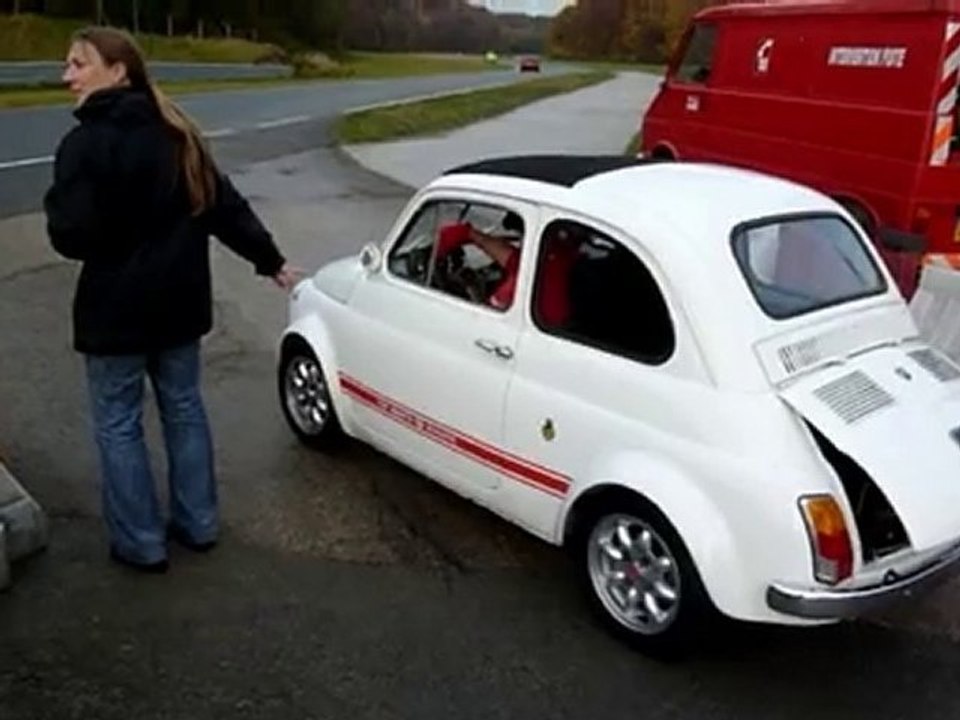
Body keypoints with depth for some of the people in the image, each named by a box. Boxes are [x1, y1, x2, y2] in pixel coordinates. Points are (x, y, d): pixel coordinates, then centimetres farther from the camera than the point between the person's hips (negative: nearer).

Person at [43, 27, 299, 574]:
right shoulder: (176, 132, 4)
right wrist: (271, 261, 12)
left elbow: (72, 237, -20)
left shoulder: (86, 143, -17)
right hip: (180, 300, 7)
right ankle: (199, 524, 28)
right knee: (185, 408, 17)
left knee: (117, 423, 8)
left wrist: (58, 201, 2)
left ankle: (141, 543, 18)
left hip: (117, 307, -6)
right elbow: (227, 205, 5)